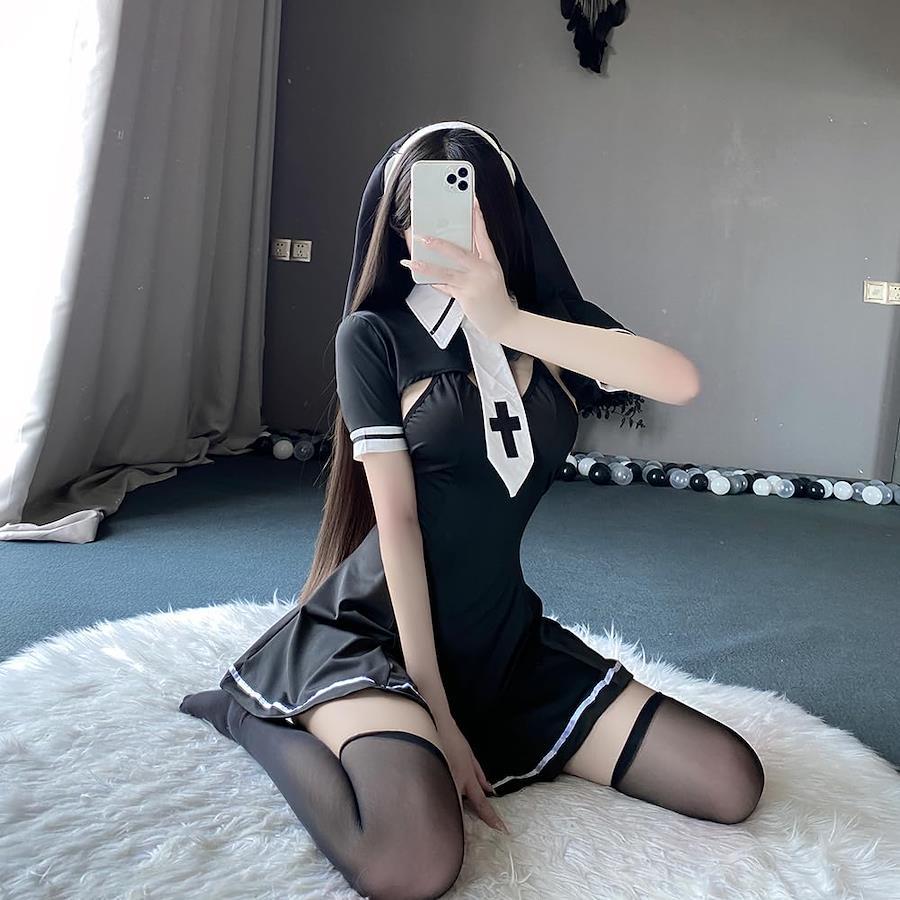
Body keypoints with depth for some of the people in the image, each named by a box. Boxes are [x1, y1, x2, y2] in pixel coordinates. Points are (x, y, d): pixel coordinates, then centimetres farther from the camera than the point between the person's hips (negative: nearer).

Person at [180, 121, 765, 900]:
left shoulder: (554, 324, 6)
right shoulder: (376, 334, -5)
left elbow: (680, 382, -15)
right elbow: (396, 517, -11)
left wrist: (507, 321, -25)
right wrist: (435, 713, -13)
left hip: (507, 638, 5)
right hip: (379, 631, -4)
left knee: (733, 784, -4)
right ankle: (261, 717, -2)